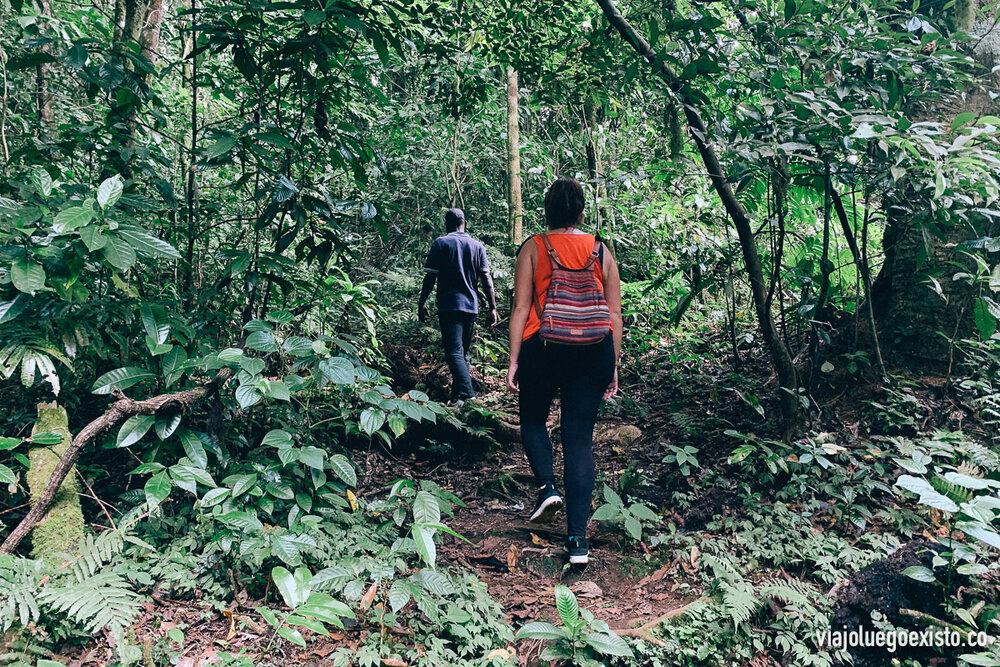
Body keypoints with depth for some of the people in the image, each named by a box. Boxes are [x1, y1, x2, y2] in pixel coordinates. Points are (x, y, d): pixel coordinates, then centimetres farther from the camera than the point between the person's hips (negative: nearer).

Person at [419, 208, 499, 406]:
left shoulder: (440, 244, -1)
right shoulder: (477, 246, 8)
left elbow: (430, 278, -4)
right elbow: (486, 278, 3)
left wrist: (422, 304, 4)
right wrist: (493, 308, 5)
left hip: (449, 306, -4)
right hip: (471, 306, 4)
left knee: (454, 352, -10)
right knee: (464, 352, 16)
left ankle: (466, 394, -24)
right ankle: (458, 393, 21)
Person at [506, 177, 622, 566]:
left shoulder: (533, 248, -1)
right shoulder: (601, 252, 6)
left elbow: (521, 308, -5)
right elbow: (615, 316, 6)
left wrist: (513, 360, -2)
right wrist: (614, 367, 12)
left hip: (542, 351, -2)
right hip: (593, 355, 2)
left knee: (533, 420, 24)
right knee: (580, 439, 5)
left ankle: (547, 486, 0)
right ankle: (578, 540, 5)